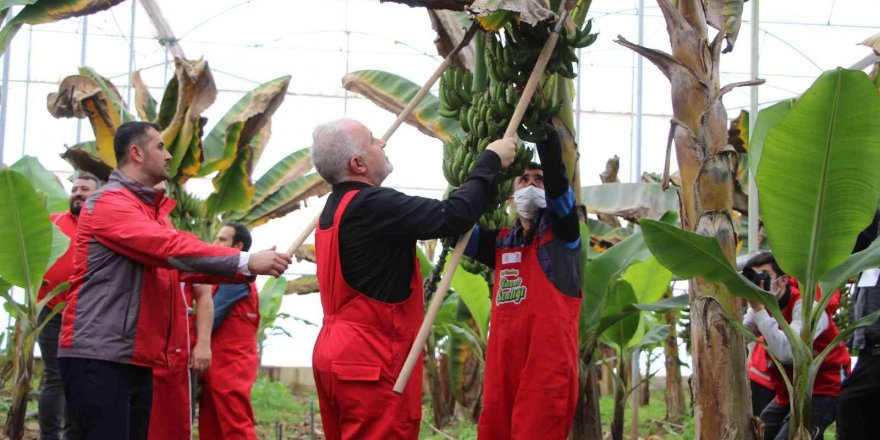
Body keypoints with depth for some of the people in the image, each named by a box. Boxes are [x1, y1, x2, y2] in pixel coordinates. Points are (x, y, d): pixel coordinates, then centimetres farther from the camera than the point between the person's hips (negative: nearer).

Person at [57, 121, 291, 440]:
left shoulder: (150, 209, 19)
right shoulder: (109, 203, -11)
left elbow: (180, 266, 12)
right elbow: (172, 249, -22)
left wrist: (249, 270, 0)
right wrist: (246, 261, -24)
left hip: (138, 359, 10)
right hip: (99, 357, -10)